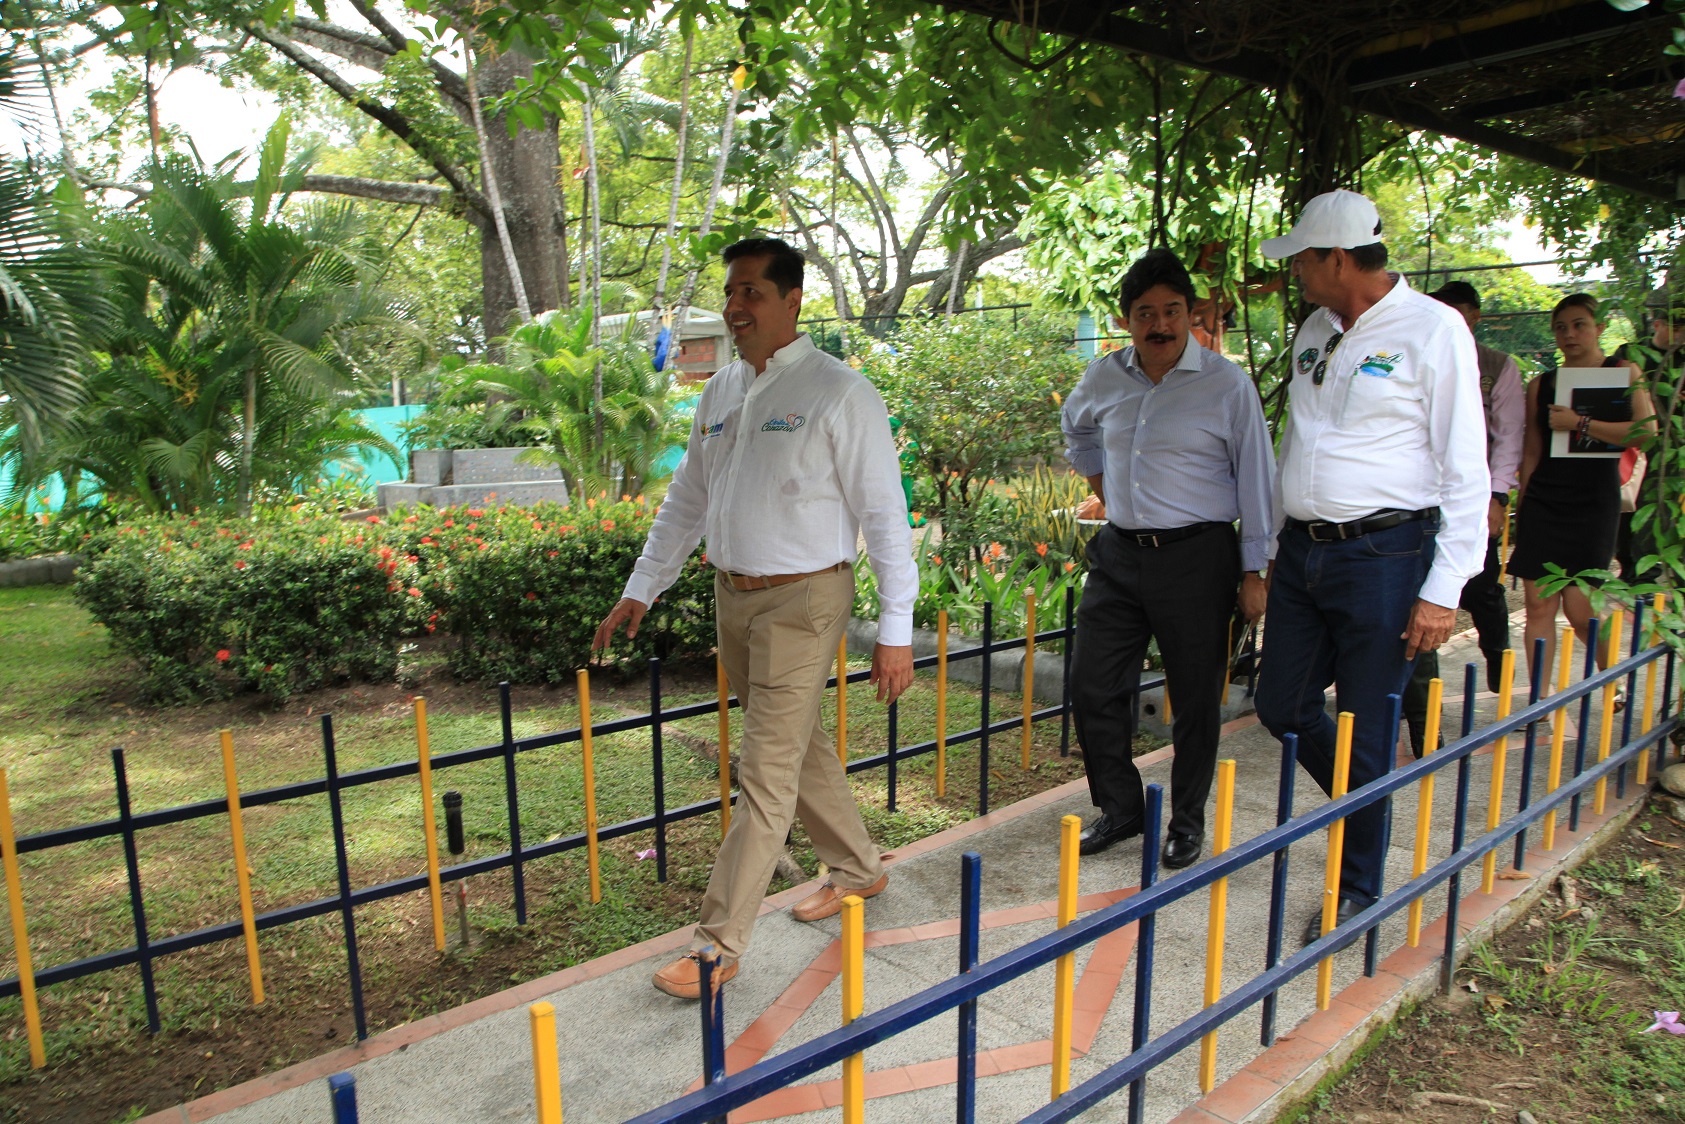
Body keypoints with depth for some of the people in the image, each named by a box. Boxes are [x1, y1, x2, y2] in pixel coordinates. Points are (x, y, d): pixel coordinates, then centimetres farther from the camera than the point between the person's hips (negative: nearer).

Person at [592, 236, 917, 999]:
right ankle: (857, 870, 40)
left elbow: (884, 513, -11)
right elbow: (687, 498, 17)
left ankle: (718, 943, 9)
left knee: (766, 775, -3)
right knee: (801, 746, 19)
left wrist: (895, 631, -13)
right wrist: (641, 591, 14)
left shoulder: (837, 392, -11)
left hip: (802, 600, -7)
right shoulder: (721, 391, 10)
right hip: (732, 595, 7)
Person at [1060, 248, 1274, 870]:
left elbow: (1255, 479, -5)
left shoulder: (1227, 384, -7)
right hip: (1118, 553, 5)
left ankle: (1188, 821, 25)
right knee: (1093, 689, 6)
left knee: (1196, 698, 6)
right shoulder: (1103, 378, 6)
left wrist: (1254, 571, -8)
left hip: (1196, 557, -4)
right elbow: (1076, 427, 29)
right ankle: (1119, 808, 25)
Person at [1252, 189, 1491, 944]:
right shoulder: (1315, 331, 12)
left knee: (1365, 733, 2)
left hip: (1383, 556, -6)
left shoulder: (1432, 331, -8)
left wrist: (1444, 589, -13)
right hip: (1302, 551, 7)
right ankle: (1367, 800, 38)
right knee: (1282, 707, 11)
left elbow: (1466, 471, -9)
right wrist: (1271, 551, 18)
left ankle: (1358, 889, 21)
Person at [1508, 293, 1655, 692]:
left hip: (1594, 501, -3)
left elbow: (1646, 429, -13)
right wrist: (1522, 505, 11)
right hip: (1542, 501, 3)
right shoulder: (1540, 385, 10)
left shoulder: (1623, 372, 2)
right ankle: (1540, 697, 7)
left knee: (1579, 606, -4)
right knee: (1539, 602, -1)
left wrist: (1580, 423, -17)